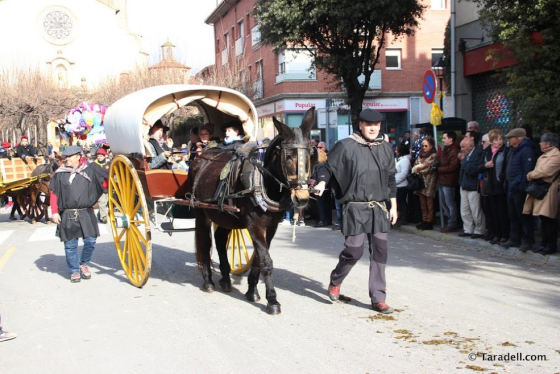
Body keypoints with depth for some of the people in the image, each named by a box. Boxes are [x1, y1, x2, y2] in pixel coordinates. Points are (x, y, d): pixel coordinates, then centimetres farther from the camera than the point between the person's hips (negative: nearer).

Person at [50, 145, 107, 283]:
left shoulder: (89, 171, 4)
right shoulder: (60, 174, 5)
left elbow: (106, 176, 15)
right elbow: (54, 194, 4)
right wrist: (55, 212, -2)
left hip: (86, 214, 0)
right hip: (67, 216, 0)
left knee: (90, 242, -2)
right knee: (70, 245, 4)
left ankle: (83, 264, 24)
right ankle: (74, 271, 17)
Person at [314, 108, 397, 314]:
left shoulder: (386, 148, 9)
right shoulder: (346, 146, -6)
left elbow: (390, 179, 15)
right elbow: (328, 167, -1)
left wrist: (393, 206, 13)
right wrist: (322, 182, -22)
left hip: (379, 208, 5)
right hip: (355, 207, -4)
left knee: (380, 250, 2)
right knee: (354, 250, -4)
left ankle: (378, 299, 11)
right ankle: (335, 280, 27)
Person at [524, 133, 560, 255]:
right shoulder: (545, 155, 20)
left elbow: (545, 171, -21)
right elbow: (538, 169, 22)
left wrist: (531, 175, -8)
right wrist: (532, 175, 3)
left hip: (547, 191, -10)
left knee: (548, 220, -7)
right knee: (544, 219, 12)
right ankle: (545, 243, 18)